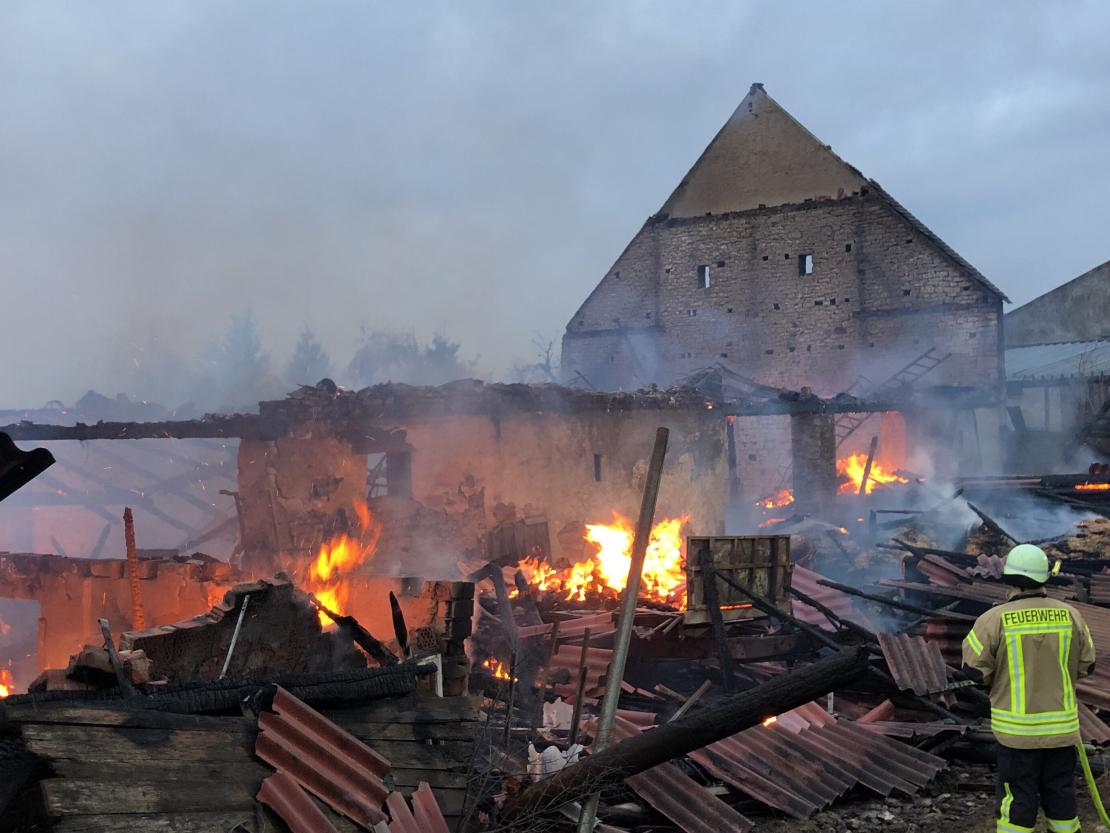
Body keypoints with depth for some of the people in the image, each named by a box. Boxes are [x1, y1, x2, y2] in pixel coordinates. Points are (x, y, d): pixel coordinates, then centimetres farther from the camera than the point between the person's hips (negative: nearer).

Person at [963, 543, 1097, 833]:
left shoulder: (995, 619, -13)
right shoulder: (1070, 615, -3)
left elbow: (974, 669, -9)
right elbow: (1086, 665, 7)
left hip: (1017, 728, -3)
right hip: (1062, 726, 3)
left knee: (1017, 798, 5)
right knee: (1061, 793, 15)